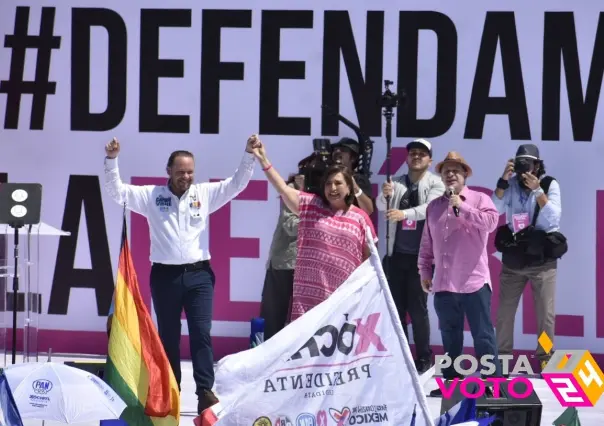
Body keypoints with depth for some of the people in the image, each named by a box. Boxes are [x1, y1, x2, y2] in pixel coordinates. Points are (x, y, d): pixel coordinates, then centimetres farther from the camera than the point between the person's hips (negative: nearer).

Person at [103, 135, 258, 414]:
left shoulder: (205, 194, 5)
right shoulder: (151, 196, 3)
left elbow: (237, 183, 2)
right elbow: (116, 191, -1)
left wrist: (249, 155, -12)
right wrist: (112, 160, -14)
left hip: (199, 275, 0)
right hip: (165, 275, 0)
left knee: (201, 333, -8)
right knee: (168, 336, 8)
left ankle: (205, 392, -11)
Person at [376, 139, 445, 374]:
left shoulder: (436, 183, -1)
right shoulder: (396, 182, 8)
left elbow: (429, 208, -18)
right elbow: (381, 206, -6)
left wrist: (405, 213, -35)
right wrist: (384, 195, -29)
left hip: (421, 256, -4)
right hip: (396, 255, 4)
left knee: (417, 308, -4)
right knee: (396, 307, 6)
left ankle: (423, 358, 3)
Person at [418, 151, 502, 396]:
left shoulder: (479, 199, 2)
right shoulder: (434, 206, 14)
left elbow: (491, 222, -18)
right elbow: (426, 243, 16)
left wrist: (462, 207, -17)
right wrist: (424, 272, 12)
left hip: (474, 281, -4)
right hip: (443, 283, 5)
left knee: (483, 335, -5)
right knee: (450, 338, 11)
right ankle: (451, 382, 18)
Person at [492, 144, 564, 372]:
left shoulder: (550, 184, -5)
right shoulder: (511, 184, 1)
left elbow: (554, 218, -15)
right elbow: (495, 209, -10)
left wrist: (538, 191, -22)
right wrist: (503, 181, -19)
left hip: (542, 258, -2)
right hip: (513, 257, 2)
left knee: (545, 312, -1)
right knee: (504, 310, 6)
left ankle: (545, 358, 6)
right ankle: (501, 355, 17)